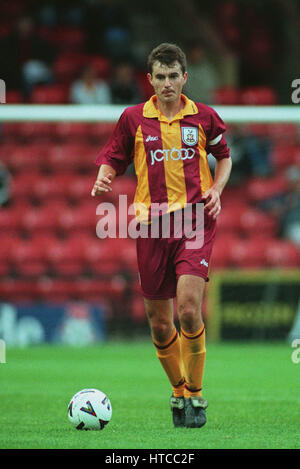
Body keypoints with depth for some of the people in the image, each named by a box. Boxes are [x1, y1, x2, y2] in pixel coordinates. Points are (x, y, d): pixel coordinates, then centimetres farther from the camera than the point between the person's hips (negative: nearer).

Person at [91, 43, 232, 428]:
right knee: (159, 322, 4)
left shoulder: (204, 117, 5)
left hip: (195, 218, -2)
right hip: (151, 222, 2)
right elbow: (112, 159, 12)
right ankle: (178, 392, 25)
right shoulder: (133, 119, 5)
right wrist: (103, 179, -10)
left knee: (188, 306, -19)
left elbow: (224, 155, 19)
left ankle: (195, 394, -5)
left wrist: (216, 190, 2)